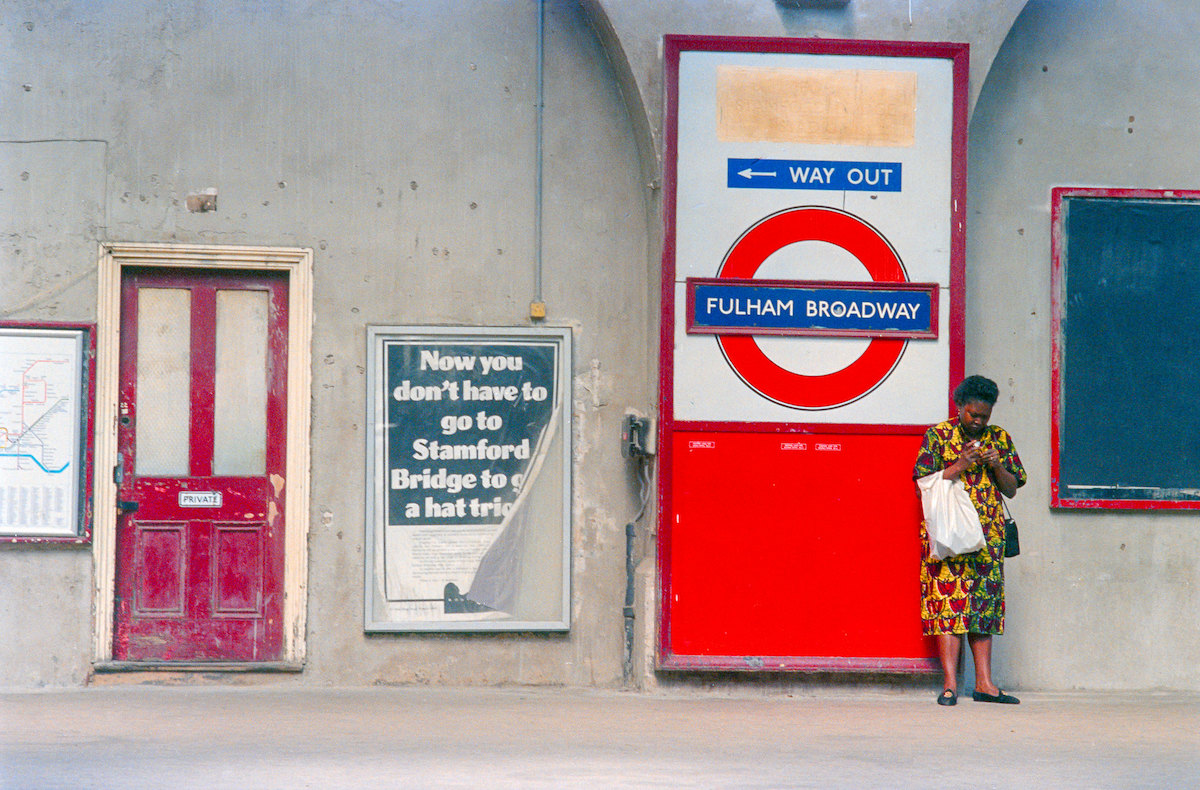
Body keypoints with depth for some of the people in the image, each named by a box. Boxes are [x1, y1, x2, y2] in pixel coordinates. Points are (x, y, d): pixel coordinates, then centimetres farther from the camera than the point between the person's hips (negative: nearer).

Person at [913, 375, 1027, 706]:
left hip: (989, 535, 4)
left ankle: (984, 683, 3)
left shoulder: (1000, 439, 12)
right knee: (948, 602, -10)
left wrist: (995, 465, -6)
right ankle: (950, 684, -13)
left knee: (984, 603, 2)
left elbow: (1012, 489, 13)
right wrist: (960, 465, -14)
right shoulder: (938, 436, 1)